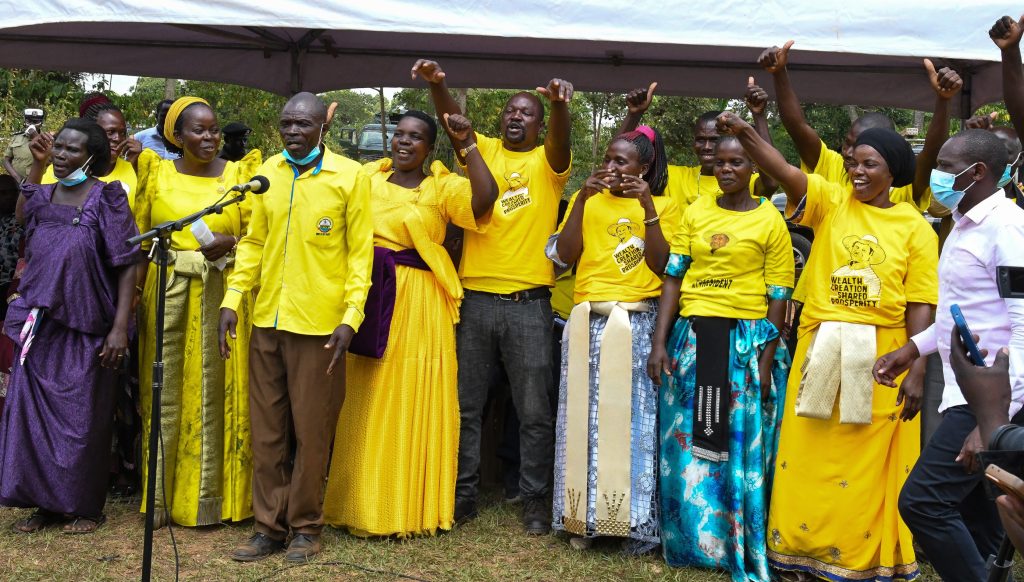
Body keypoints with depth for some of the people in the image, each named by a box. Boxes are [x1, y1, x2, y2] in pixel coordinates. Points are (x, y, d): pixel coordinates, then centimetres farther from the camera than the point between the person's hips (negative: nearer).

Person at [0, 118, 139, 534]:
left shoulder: (106, 199, -8)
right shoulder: (39, 199, 8)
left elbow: (127, 266, -11)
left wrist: (120, 328, -16)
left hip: (87, 329, -5)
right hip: (40, 327, 5)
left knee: (82, 418, 3)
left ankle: (84, 507, 18)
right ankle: (45, 503, 22)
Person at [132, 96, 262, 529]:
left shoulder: (237, 174, 5)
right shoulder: (157, 173, 7)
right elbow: (140, 239, 6)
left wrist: (231, 242, -15)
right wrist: (136, 295, -1)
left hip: (223, 294, -1)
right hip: (167, 294, 1)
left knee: (215, 391, 2)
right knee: (166, 390, 4)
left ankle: (211, 497, 14)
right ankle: (163, 494, 16)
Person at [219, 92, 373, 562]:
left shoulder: (350, 176, -4)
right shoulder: (267, 171, 8)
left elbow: (360, 252, -5)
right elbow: (253, 242, 12)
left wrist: (350, 317, -12)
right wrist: (232, 299, 4)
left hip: (319, 324, -4)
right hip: (266, 320, 4)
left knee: (311, 430, 5)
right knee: (266, 429, 9)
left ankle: (306, 527, 20)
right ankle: (270, 525, 21)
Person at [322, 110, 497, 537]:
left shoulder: (442, 187, 2)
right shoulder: (367, 177, 12)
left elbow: (485, 197, -15)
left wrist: (468, 145, -14)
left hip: (420, 306, -3)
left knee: (416, 402, 2)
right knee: (368, 404, 8)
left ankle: (415, 506, 14)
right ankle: (365, 505, 19)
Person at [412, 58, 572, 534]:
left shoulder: (548, 161, 5)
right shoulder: (482, 151, 10)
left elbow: (561, 139, -17)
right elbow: (453, 120, -7)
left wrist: (560, 104, -38)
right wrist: (437, 84, -27)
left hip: (529, 302, -2)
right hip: (475, 297, 2)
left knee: (534, 411, 4)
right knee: (466, 405, 9)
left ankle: (535, 500, 17)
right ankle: (463, 492, 22)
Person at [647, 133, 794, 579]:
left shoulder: (770, 220, 0)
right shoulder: (696, 212, 8)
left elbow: (778, 296, -2)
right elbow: (673, 277, 6)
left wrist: (766, 359, -8)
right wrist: (660, 343, -2)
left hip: (746, 341, -3)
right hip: (691, 337, 3)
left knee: (739, 443, 3)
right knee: (687, 442, 7)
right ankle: (691, 538, 24)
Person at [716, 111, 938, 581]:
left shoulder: (915, 228, 2)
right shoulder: (831, 202, 4)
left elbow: (920, 306, -1)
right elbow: (782, 171, -11)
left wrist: (916, 371, -6)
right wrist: (745, 134, -28)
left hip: (881, 355, -1)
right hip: (821, 348, 1)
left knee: (870, 464, 8)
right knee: (808, 455, 7)